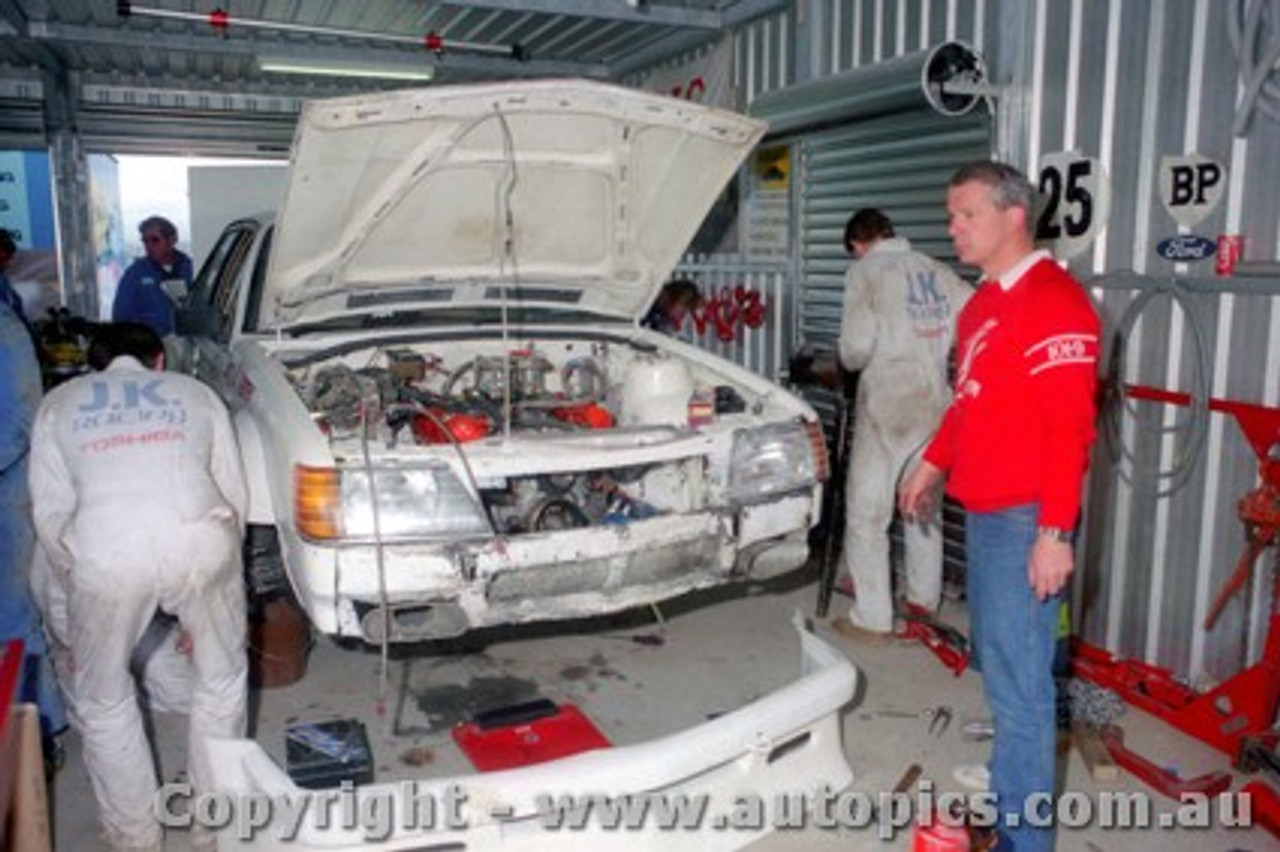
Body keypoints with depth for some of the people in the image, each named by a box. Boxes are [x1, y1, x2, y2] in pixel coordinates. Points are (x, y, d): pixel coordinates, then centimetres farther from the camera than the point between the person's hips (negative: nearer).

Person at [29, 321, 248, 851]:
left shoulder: (59, 404, 27)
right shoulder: (196, 393, 28)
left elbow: (51, 515, 19)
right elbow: (234, 496, 25)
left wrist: (79, 591, 35)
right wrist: (199, 610, 36)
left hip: (104, 551, 0)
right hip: (199, 540, 1)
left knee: (102, 702, 25)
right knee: (222, 682, 25)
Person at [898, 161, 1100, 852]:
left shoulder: (1053, 301, -15)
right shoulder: (983, 303, 15)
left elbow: (1070, 428, -20)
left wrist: (1055, 532, -22)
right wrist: (932, 465, 26)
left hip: (1024, 520, -9)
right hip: (983, 511, 10)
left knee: (1019, 681, -4)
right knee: (999, 665, 18)